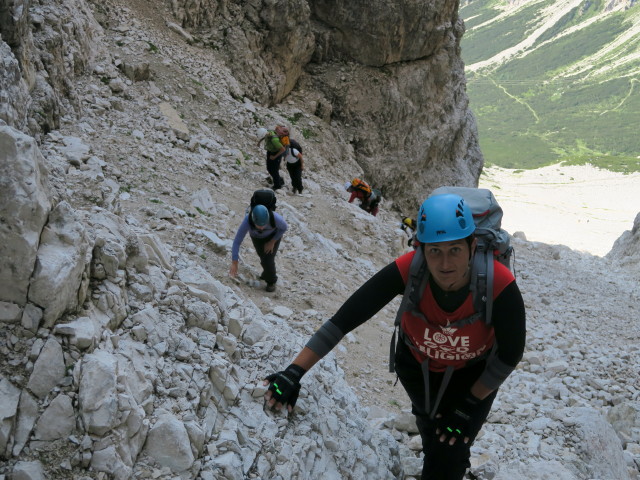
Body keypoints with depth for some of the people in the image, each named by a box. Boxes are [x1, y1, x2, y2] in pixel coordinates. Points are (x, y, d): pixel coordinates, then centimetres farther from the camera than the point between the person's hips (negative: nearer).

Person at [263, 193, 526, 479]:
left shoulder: (500, 286, -37)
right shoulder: (408, 271, -38)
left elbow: (510, 354, -20)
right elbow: (344, 318, -37)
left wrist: (470, 405, -15)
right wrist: (295, 372, -42)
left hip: (473, 374, -2)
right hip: (416, 363, 2)